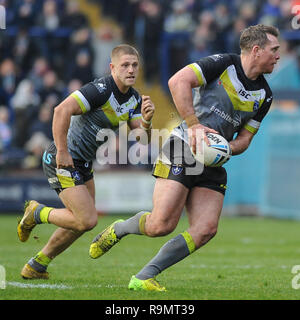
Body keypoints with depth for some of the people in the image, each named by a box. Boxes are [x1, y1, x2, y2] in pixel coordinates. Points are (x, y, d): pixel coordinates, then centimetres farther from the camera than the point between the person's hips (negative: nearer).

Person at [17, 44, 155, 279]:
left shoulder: (134, 99, 5)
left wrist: (146, 120, -21)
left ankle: (36, 266, 29)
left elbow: (142, 139, 0)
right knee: (87, 220, -14)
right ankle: (37, 213, 9)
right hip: (64, 161, -10)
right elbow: (62, 110, -31)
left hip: (83, 163, 10)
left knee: (82, 222, 16)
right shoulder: (100, 90, -23)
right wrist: (62, 152, -30)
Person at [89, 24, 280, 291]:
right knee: (161, 225, -16)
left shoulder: (264, 95, 13)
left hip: (213, 166, 7)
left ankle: (143, 278, -4)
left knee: (206, 230, -11)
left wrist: (227, 149, -5)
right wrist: (194, 125, -23)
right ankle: (117, 230, 17)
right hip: (183, 150, -7)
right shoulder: (223, 64, -8)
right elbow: (178, 81, -19)